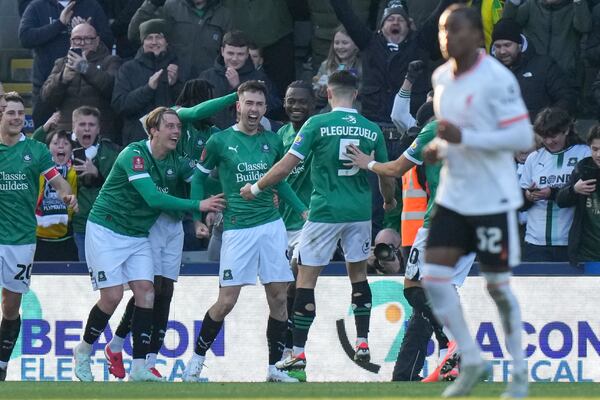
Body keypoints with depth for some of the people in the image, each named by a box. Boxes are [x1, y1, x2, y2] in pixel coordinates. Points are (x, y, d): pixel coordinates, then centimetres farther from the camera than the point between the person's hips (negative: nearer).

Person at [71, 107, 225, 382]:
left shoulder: (174, 162, 1)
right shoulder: (134, 155, -22)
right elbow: (154, 198, -31)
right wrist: (198, 205, -33)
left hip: (138, 235, 6)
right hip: (106, 230, -6)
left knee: (145, 292, -7)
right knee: (112, 296, -9)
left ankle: (139, 369, -6)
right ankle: (83, 351, 14)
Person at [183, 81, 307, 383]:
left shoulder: (272, 142, 8)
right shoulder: (220, 141, -2)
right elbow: (199, 176, 9)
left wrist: (303, 210, 13)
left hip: (272, 225, 4)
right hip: (237, 229, -4)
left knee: (278, 296, 1)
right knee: (226, 301, -5)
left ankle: (274, 367, 10)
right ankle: (197, 359, 13)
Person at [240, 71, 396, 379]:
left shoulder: (317, 124, -7)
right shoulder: (371, 129, 3)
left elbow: (287, 165, -8)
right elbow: (385, 174, 12)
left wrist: (255, 188, 5)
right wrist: (389, 200, 34)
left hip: (324, 212, -3)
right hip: (359, 213, 3)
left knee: (306, 279, 2)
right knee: (358, 274, 19)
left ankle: (298, 353, 0)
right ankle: (362, 344, 15)